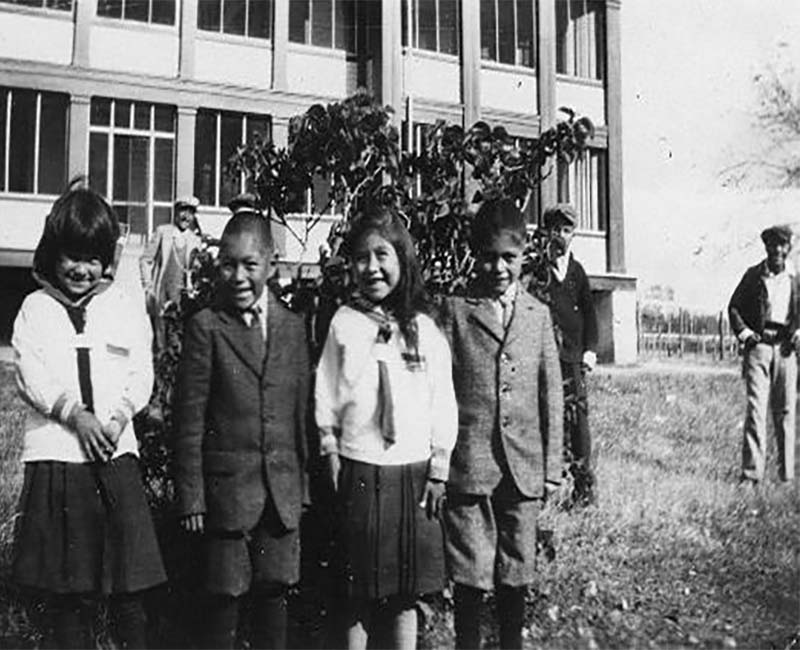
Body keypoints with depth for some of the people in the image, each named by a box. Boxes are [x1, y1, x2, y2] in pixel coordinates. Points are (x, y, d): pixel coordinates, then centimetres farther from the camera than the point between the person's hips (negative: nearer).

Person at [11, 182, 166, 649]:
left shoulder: (126, 308, 11)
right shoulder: (36, 308, 9)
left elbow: (141, 376, 5)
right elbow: (31, 375, -1)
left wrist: (119, 415, -13)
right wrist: (74, 413, -15)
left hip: (116, 453, 0)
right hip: (54, 455, 0)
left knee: (128, 584, -2)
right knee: (64, 591, 6)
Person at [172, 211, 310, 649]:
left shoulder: (292, 326, 7)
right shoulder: (205, 326, -5)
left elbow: (300, 411, 10)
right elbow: (189, 420, -6)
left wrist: (302, 486, 10)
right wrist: (191, 496, -8)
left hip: (283, 491, 3)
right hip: (226, 487, -3)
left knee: (274, 593, 11)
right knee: (224, 597, 6)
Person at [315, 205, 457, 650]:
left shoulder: (425, 328, 2)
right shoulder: (345, 323, 2)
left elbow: (443, 405, 3)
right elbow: (326, 397, 5)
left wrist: (439, 469, 0)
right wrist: (332, 458, 1)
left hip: (414, 472, 1)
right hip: (358, 470, 0)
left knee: (406, 593, 9)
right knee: (358, 593, 6)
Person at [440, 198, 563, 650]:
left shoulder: (538, 314, 10)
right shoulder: (456, 311, 2)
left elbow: (552, 394, 10)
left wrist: (552, 467, 6)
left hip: (525, 465, 2)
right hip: (469, 464, -2)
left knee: (517, 573, 11)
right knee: (471, 576, 3)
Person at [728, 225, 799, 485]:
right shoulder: (753, 275, 6)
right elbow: (734, 306, 11)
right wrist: (745, 333, -1)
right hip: (758, 345, -1)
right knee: (755, 407, -9)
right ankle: (751, 472, -10)